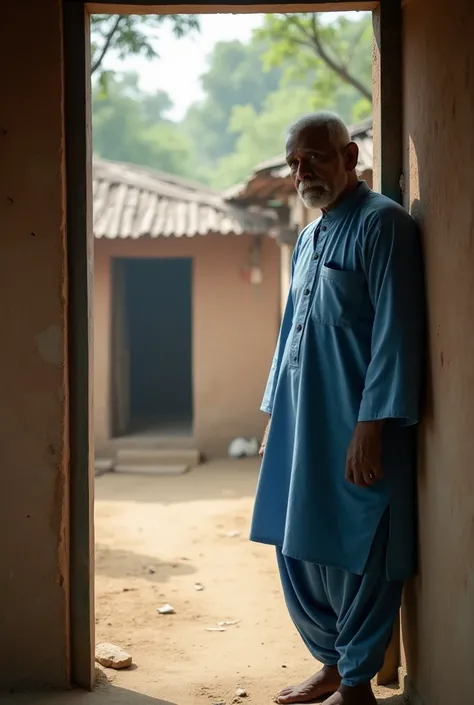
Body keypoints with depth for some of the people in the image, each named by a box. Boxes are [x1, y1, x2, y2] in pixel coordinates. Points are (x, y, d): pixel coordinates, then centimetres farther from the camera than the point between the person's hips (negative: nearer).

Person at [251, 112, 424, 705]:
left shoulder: (381, 224, -9)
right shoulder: (308, 239, 17)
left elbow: (396, 333, -16)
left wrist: (372, 426, -21)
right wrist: (274, 416, 20)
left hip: (355, 431, -8)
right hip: (299, 428, 8)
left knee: (356, 559, 0)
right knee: (298, 552, 12)